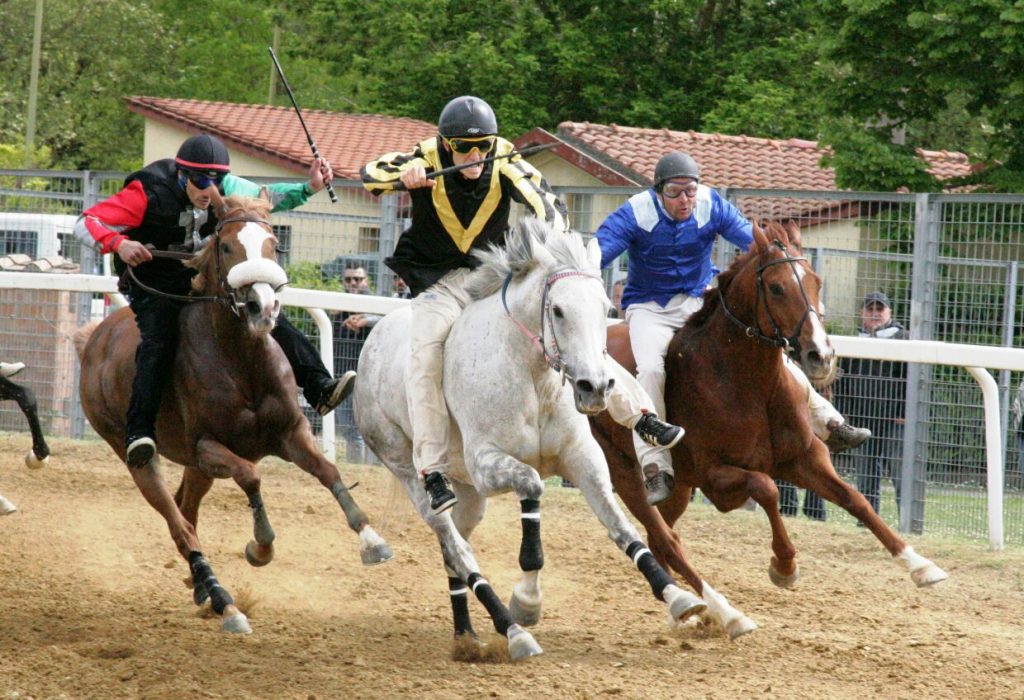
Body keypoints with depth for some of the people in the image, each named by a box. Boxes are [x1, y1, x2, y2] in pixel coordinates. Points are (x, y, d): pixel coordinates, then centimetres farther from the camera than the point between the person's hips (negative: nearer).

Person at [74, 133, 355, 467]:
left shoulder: (227, 188, -9)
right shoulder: (149, 193, -24)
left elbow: (268, 197, 7)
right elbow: (86, 223, -25)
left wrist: (309, 187, -10)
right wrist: (119, 243, -44)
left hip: (204, 281, 5)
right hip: (154, 289, -5)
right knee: (157, 345, -29)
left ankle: (320, 388, 1)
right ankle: (139, 434, -32)